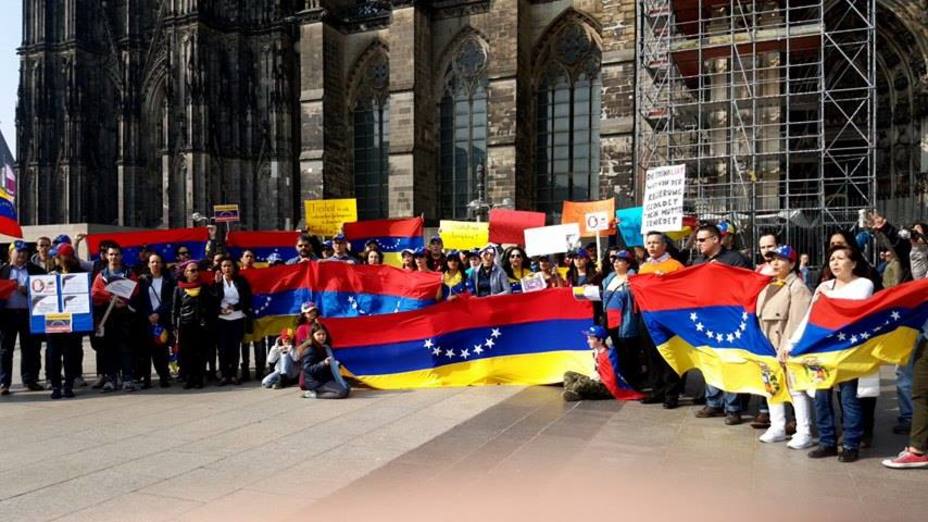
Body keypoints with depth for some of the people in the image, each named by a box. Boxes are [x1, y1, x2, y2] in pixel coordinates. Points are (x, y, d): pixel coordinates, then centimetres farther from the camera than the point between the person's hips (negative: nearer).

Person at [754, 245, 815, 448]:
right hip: (769, 346, 9)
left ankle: (804, 433, 0)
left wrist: (789, 344, -24)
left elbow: (797, 319, -18)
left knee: (796, 388, -5)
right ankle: (777, 428, 24)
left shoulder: (797, 287, -9)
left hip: (788, 348, -9)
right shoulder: (768, 287, 16)